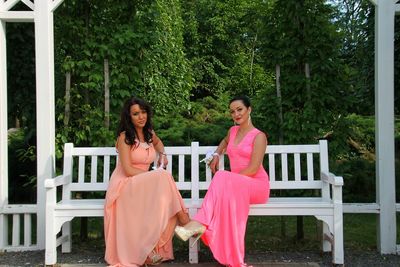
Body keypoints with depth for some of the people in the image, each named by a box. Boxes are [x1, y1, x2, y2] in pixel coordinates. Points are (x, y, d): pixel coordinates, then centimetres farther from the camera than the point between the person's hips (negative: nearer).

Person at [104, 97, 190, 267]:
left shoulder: (149, 133, 11)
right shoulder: (124, 137, -8)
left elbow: (158, 142, 37)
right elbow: (128, 170, -15)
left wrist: (162, 154, 15)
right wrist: (157, 175, -16)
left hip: (143, 184, 6)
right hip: (125, 185, -6)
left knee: (162, 189, -29)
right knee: (162, 178, -31)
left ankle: (157, 247, -27)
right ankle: (183, 219, -25)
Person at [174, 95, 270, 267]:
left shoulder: (258, 136, -3)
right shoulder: (233, 131, 17)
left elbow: (253, 169, -15)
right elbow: (225, 141, 44)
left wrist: (226, 179, -20)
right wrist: (216, 155, 24)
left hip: (257, 185, -5)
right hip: (234, 185, 5)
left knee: (222, 178, -36)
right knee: (226, 193, -35)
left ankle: (199, 223, -43)